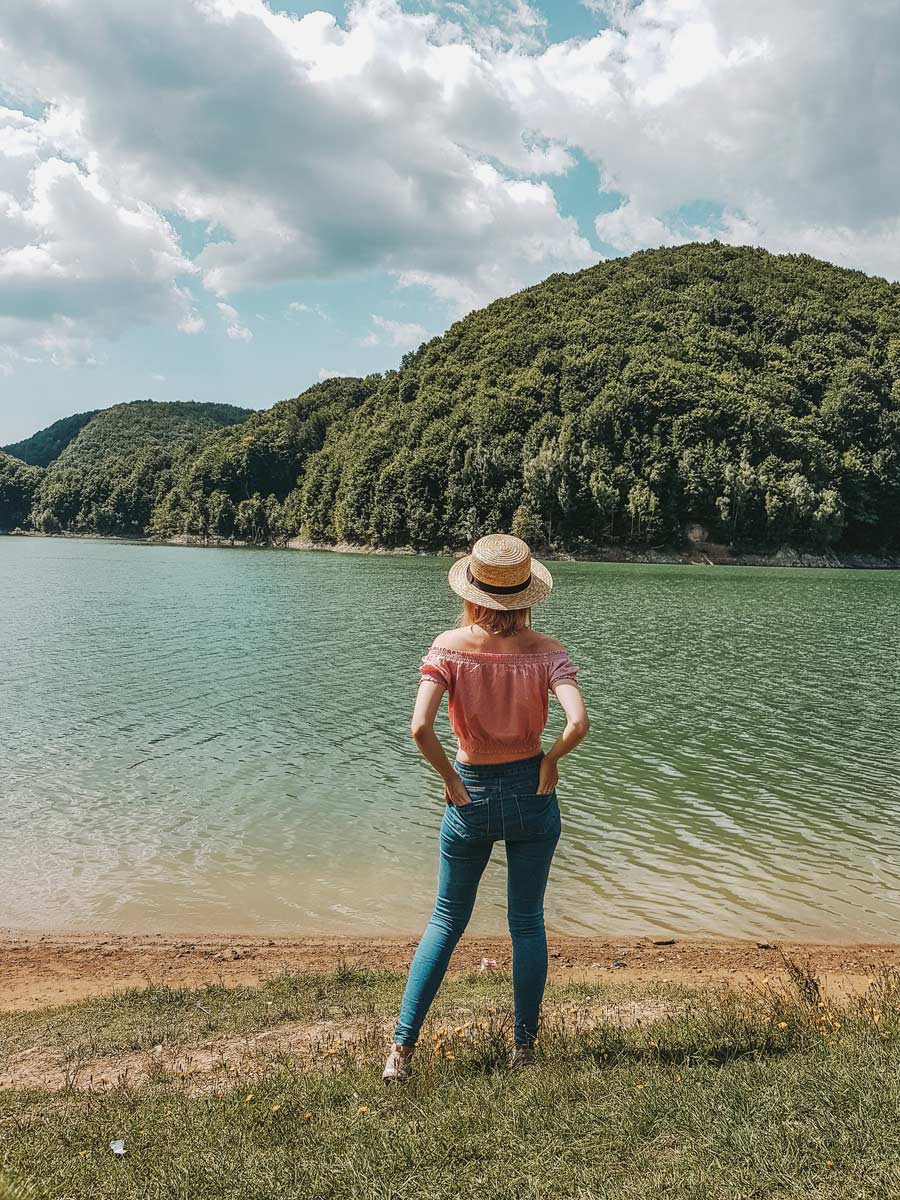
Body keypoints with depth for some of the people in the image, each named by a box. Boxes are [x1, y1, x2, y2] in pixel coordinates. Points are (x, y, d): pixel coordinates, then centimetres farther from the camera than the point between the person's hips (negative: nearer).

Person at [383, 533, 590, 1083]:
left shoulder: (450, 646, -12)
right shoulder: (546, 650, -11)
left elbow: (420, 727, -24)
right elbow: (578, 723, -24)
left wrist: (449, 777, -9)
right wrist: (550, 760, -6)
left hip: (471, 795, 0)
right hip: (532, 792, 0)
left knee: (447, 920, 16)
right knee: (528, 923, 16)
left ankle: (403, 1046, 14)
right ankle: (524, 1047, 26)